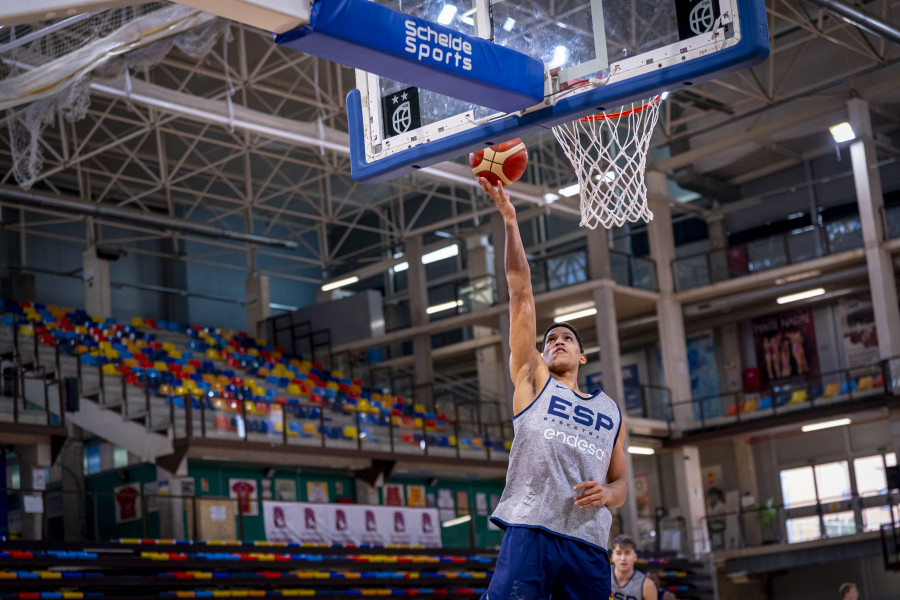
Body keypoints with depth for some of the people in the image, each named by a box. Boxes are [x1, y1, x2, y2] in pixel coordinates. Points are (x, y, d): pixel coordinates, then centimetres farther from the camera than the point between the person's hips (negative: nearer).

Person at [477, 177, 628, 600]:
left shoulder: (610, 411, 24)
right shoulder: (532, 379, 17)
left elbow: (619, 483, 26)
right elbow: (520, 291, 11)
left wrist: (607, 494, 1)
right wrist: (510, 220, 8)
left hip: (588, 543, 3)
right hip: (529, 530, -3)